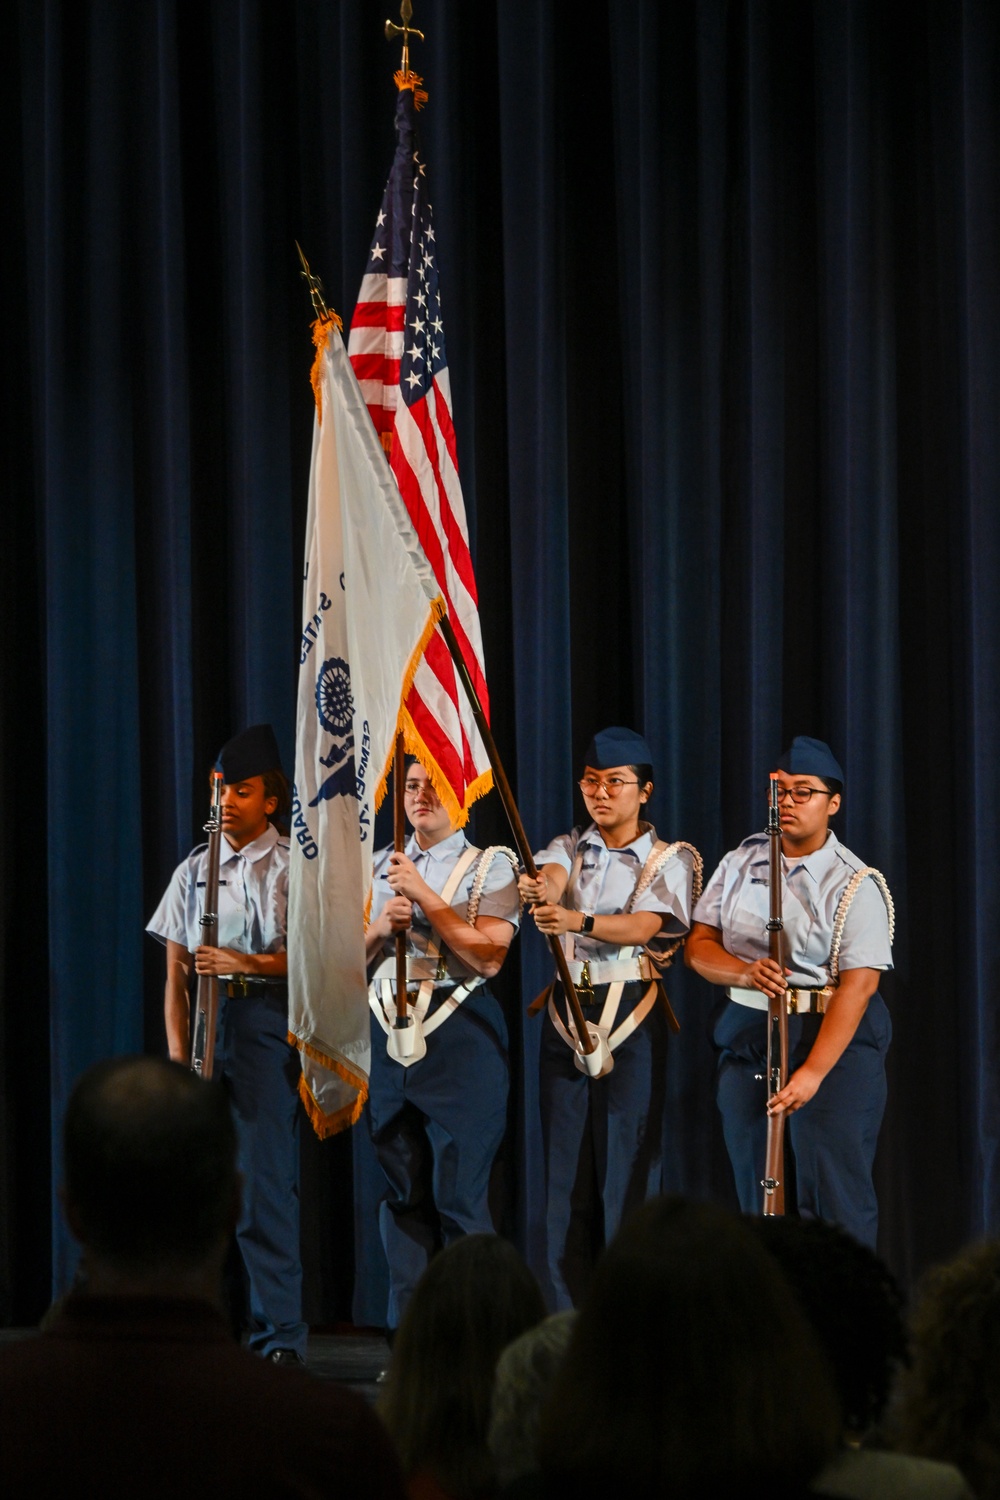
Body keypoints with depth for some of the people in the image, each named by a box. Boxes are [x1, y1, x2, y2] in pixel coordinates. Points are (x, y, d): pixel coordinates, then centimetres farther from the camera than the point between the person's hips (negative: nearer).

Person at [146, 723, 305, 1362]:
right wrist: (177, 1055, 3)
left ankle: (282, 1335, -8)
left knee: (265, 1178, -11)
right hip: (206, 1019, 5)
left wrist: (247, 963, -17)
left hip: (266, 1018, -5)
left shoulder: (295, 868, 4)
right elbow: (176, 972, 14)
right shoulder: (194, 870, 16)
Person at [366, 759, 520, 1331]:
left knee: (459, 1193, -8)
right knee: (403, 1192, 5)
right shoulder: (382, 867, 17)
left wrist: (423, 894, -13)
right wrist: (380, 927, -4)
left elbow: (489, 956, -12)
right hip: (392, 1035, 5)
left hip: (460, 1033, -5)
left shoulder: (490, 866, 1)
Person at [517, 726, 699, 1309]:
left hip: (631, 1015, -3)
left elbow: (646, 925, -15)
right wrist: (543, 888, -37)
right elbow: (553, 873, -12)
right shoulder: (568, 849, 14)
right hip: (566, 1013, 4)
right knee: (566, 1169, 2)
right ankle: (571, 1320, 7)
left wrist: (580, 921, -34)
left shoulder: (670, 860, 4)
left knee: (629, 1167, -8)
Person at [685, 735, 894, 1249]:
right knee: (754, 1187, 5)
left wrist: (812, 1073, -23)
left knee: (834, 1193, -10)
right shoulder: (740, 863, 9)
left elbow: (857, 986, -15)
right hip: (747, 1033, 5)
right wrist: (745, 973, -17)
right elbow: (698, 946, 7)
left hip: (836, 1036, -5)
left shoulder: (856, 885, -7)